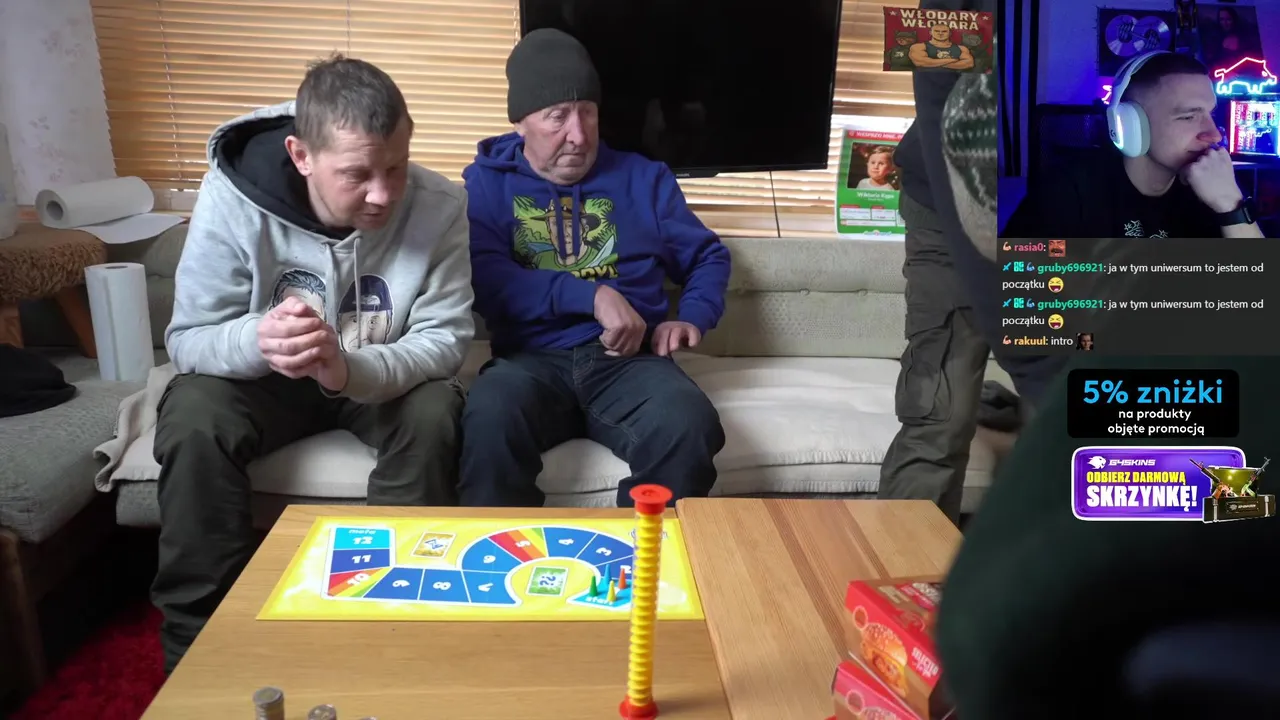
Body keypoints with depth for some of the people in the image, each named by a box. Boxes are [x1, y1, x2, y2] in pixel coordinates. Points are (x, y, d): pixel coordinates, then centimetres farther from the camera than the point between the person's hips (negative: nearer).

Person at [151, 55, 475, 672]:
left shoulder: (439, 205, -23)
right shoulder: (230, 195, -24)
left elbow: (445, 339, -21)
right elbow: (188, 339, -19)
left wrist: (348, 369, -42)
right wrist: (257, 340, -44)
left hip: (386, 379, 0)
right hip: (262, 377, 0)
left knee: (435, 413, -30)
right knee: (192, 419, -27)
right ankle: (201, 639, -9)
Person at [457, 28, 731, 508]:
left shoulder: (643, 178, 18)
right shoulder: (487, 181, 11)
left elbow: (709, 257, 24)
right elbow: (483, 279, -6)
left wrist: (692, 317, 2)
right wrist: (593, 295, -16)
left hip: (629, 361, 2)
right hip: (531, 361, -1)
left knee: (689, 428, -32)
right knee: (489, 418, -36)